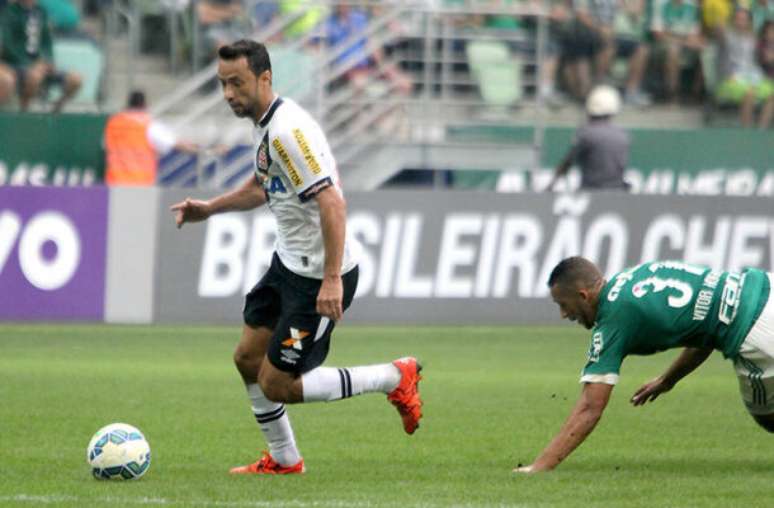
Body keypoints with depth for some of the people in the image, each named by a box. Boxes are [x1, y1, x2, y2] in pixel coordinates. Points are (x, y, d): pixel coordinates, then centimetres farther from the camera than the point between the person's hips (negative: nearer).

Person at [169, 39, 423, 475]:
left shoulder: (287, 131, -25)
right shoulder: (266, 123, 8)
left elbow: (332, 202, -31)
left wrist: (332, 280, -34)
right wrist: (210, 208, 18)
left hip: (319, 277, -10)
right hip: (289, 262, 10)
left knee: (277, 385, -5)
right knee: (248, 358, 14)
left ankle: (396, 378, 5)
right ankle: (284, 460, 30)